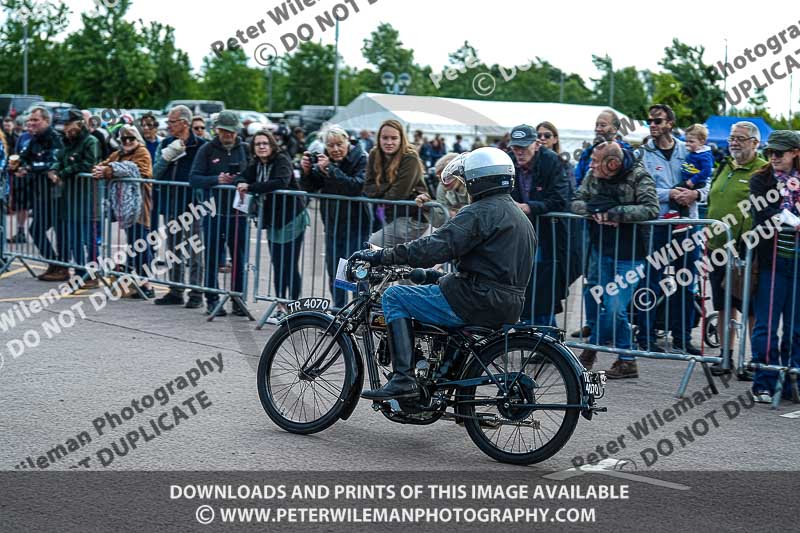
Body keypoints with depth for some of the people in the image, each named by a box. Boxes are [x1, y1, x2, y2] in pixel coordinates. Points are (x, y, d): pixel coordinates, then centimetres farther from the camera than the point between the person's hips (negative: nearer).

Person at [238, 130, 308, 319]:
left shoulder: (282, 160, -15)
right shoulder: (256, 164, 8)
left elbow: (281, 182, -31)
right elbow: (243, 177, 9)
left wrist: (251, 187, -30)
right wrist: (242, 184, -16)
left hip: (292, 220, -7)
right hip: (273, 222, 7)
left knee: (291, 267, -5)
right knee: (277, 266, 12)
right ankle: (281, 307, 20)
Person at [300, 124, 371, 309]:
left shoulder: (360, 159, -10)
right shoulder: (324, 160, 6)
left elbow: (357, 186, -26)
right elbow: (310, 188, 6)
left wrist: (330, 169, -30)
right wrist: (306, 170, -14)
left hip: (356, 223, -6)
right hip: (332, 223, 6)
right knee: (334, 272, 11)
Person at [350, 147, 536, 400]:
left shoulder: (481, 212, -11)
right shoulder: (521, 217, 19)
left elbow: (435, 247, -21)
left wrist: (381, 256, -16)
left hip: (478, 301, -10)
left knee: (394, 297, -2)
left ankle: (404, 378, -14)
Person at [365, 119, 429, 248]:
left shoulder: (410, 159, -15)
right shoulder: (375, 155, 3)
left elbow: (399, 194, -21)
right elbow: (368, 188, -1)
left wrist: (379, 191, -4)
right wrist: (387, 187, -16)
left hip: (412, 218, -7)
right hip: (391, 216, 7)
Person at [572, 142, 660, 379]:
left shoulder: (638, 177, -13)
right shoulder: (593, 176, 3)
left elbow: (651, 209, -23)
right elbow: (576, 202, 3)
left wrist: (614, 213, -24)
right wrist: (594, 211, -18)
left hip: (629, 254, -5)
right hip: (602, 250, 5)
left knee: (614, 308, -8)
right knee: (613, 307, 9)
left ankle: (592, 347, 13)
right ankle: (627, 361, 22)